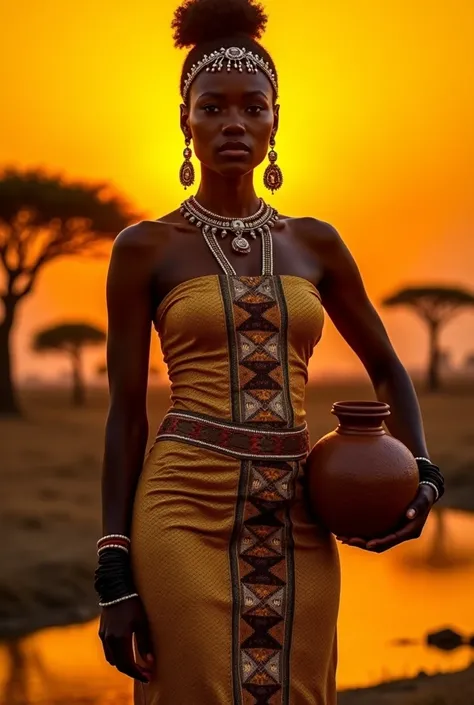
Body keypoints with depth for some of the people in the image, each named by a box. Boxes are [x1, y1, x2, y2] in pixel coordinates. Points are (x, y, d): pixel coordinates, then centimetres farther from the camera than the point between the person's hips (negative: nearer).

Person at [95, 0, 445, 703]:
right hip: (187, 513, -3)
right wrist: (114, 572, -5)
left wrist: (422, 471, 0)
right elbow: (126, 411, 0)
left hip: (295, 523, 3)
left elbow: (388, 369, 18)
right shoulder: (145, 248, 1)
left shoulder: (315, 244, 10)